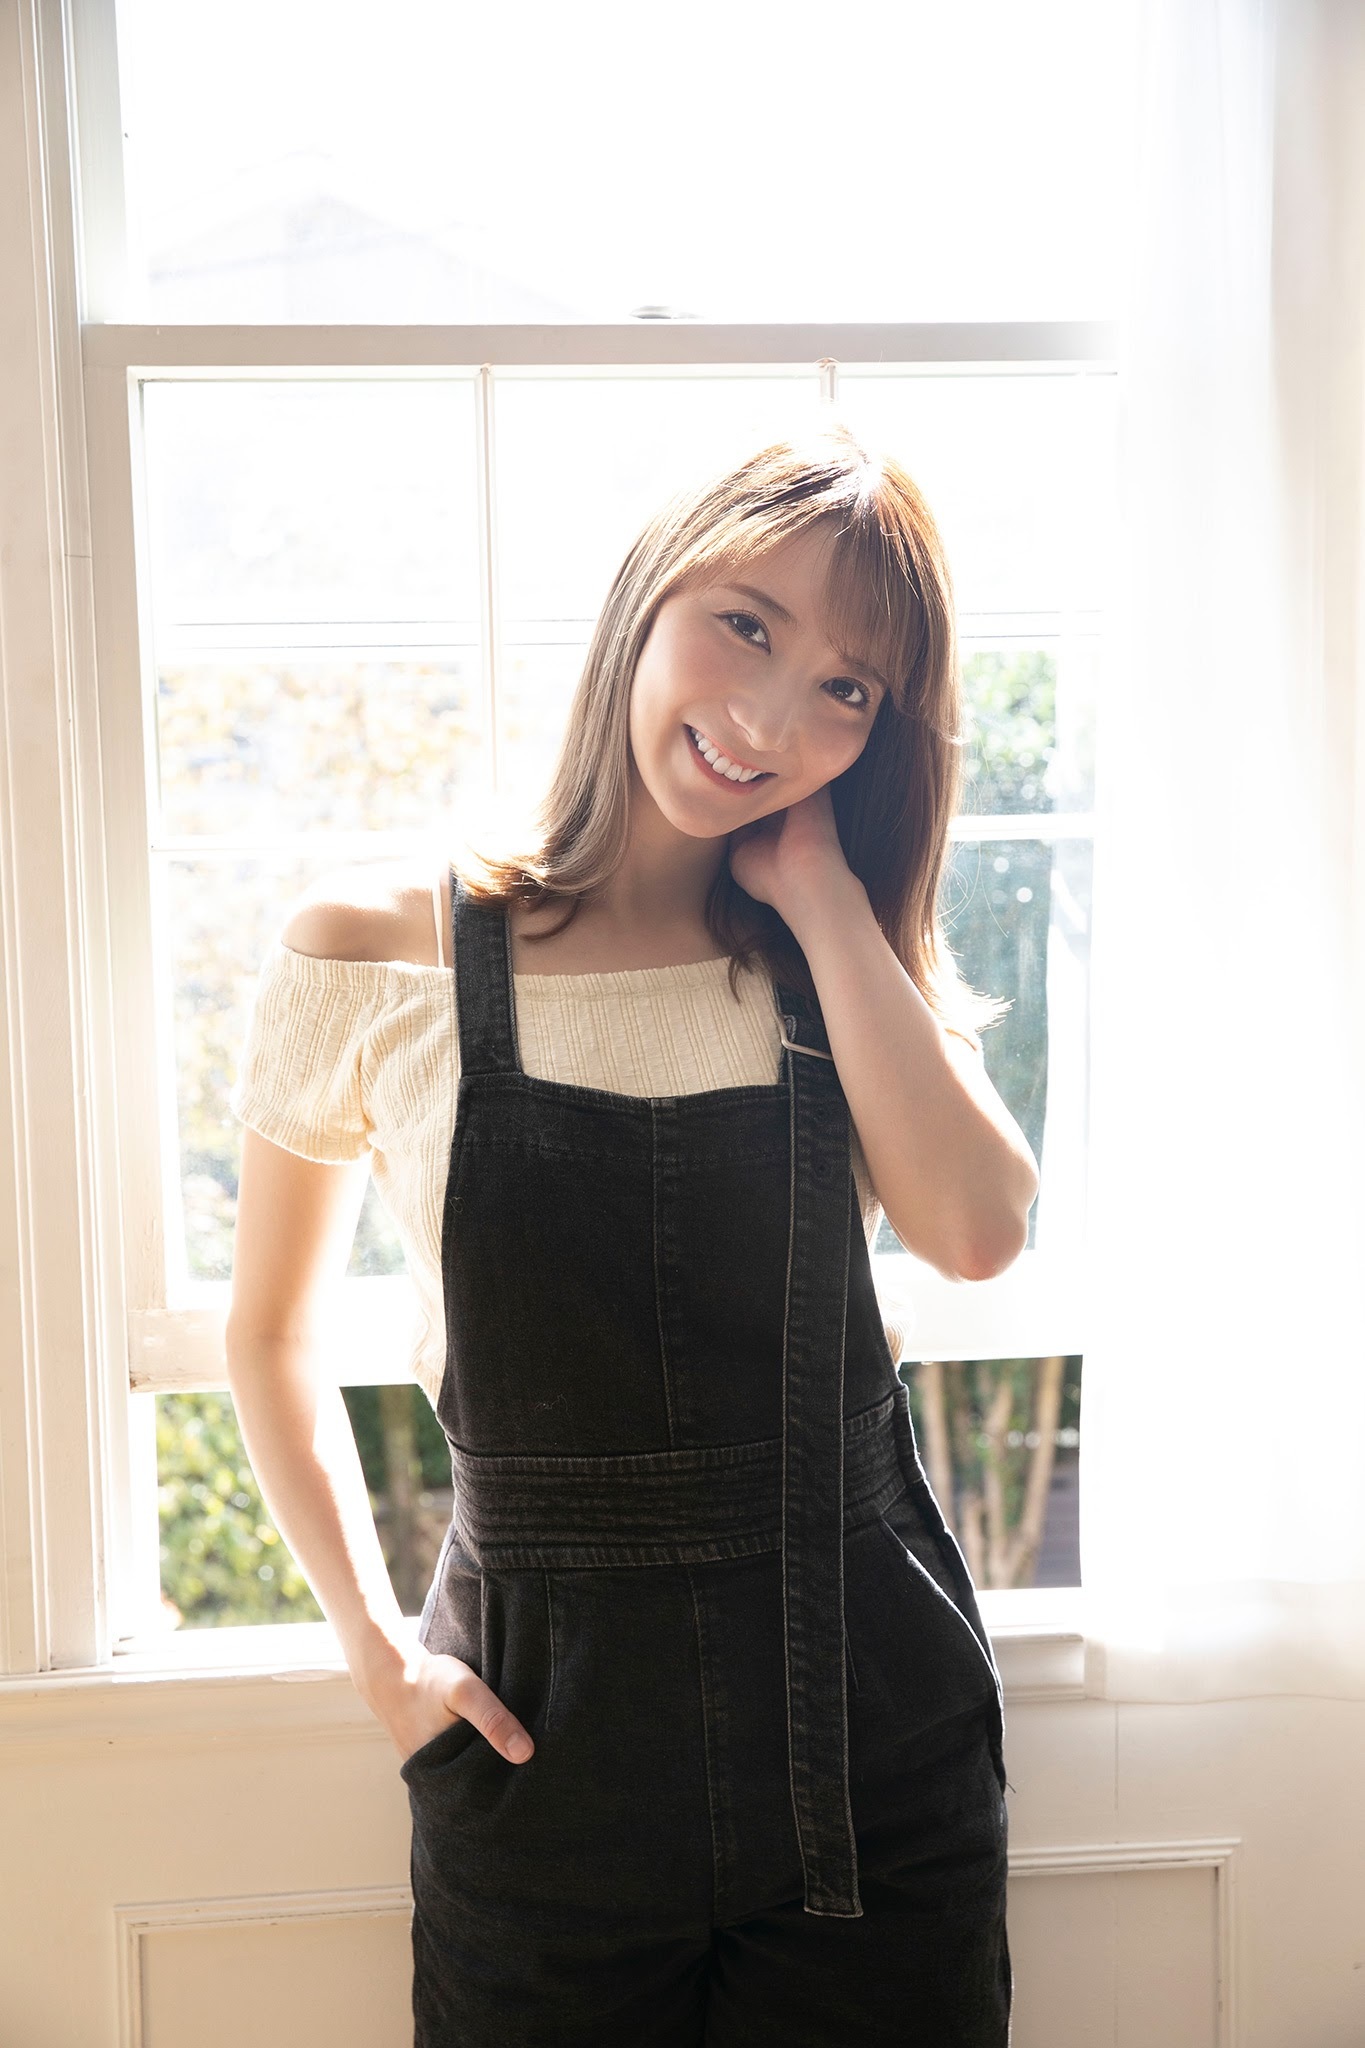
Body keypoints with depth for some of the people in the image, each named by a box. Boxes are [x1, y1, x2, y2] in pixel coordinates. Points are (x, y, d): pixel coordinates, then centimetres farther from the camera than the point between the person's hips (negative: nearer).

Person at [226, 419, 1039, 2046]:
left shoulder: (847, 958, 2)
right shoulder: (371, 956, -7)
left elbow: (975, 1230, -15)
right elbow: (270, 1329, 5)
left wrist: (822, 891, -12)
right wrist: (375, 1643, -3)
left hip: (871, 1713, 2)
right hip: (548, 1729, -2)